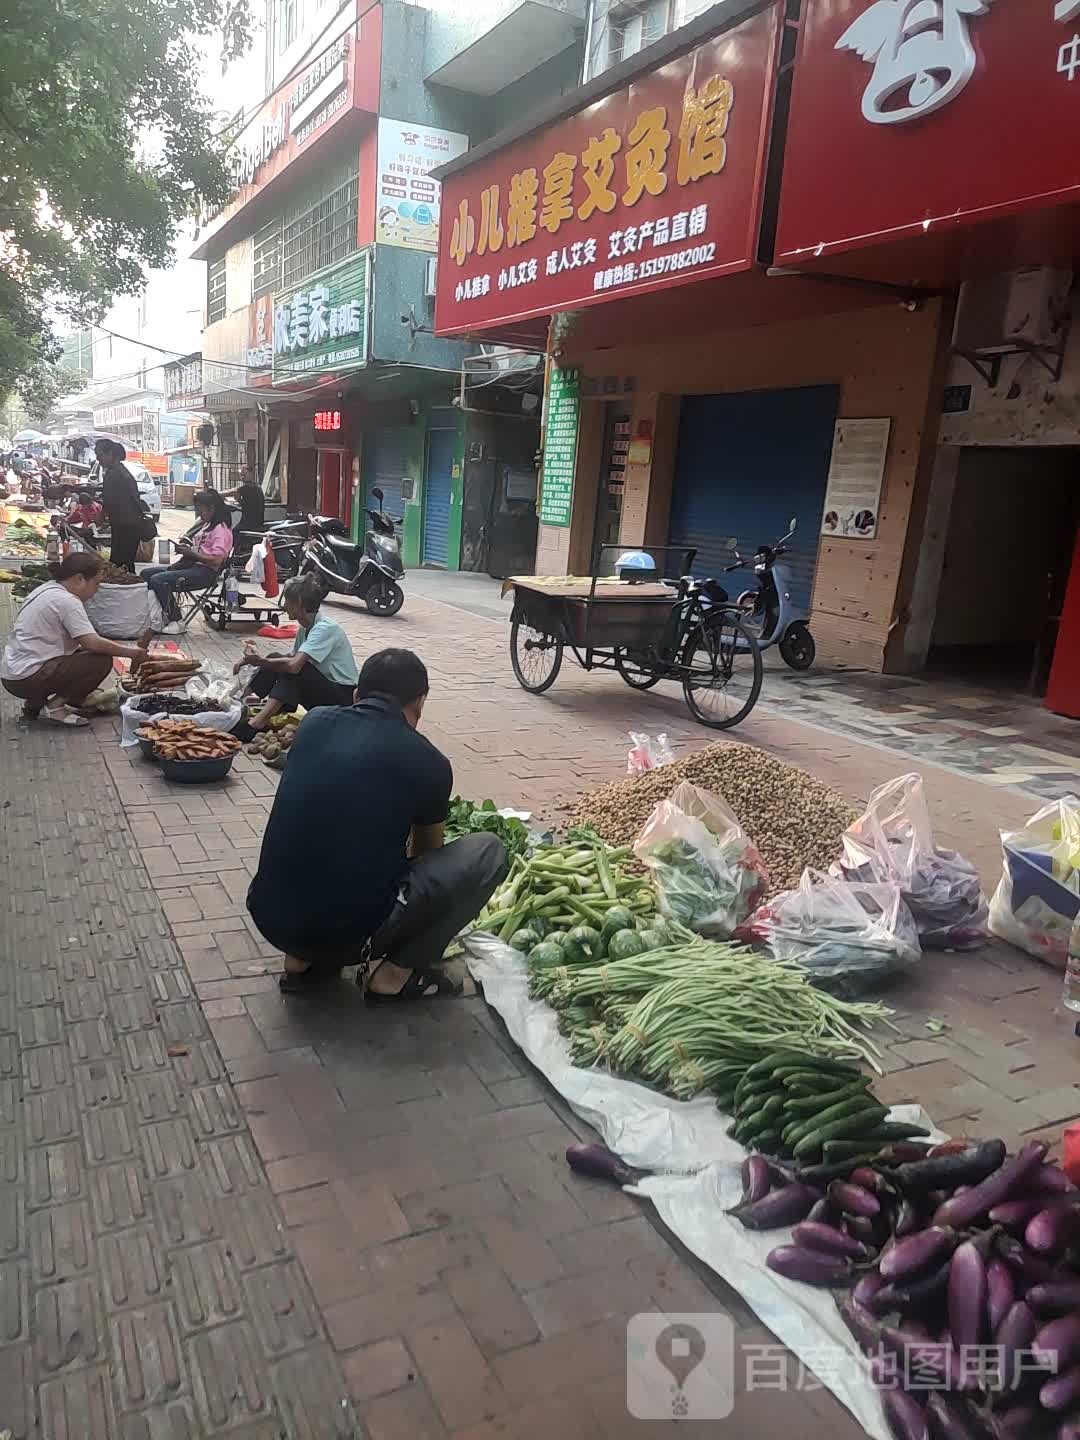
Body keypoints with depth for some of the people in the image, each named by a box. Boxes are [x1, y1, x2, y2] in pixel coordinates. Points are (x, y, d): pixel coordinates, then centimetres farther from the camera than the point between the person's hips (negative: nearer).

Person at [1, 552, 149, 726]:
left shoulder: (46, 590, 14)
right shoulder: (66, 600, -16)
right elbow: (93, 643, -21)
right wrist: (131, 652, -9)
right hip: (28, 677, -10)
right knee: (102, 661, -12)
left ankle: (34, 703, 13)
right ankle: (55, 706, -8)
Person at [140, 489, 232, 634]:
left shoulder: (221, 529, -11)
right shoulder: (206, 524, 19)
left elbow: (216, 561, -21)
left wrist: (190, 553, -18)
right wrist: (186, 544, 8)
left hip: (205, 572, -10)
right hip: (191, 565, 10)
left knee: (158, 580, -24)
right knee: (146, 573, 3)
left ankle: (175, 622, -13)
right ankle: (162, 616, 1)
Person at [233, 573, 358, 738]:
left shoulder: (325, 628, -21)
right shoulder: (304, 628, 8)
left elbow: (293, 665, -32)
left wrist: (261, 661, -19)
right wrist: (253, 661, -1)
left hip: (343, 696, -9)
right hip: (323, 690, 9)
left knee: (292, 667, -29)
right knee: (275, 660, -4)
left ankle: (257, 723, -34)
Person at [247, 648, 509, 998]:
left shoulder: (313, 723, 8)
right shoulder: (427, 760, -1)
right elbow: (426, 851, 21)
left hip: (269, 918, 5)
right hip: (349, 934, -5)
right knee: (489, 851, 5)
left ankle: (301, 959, 22)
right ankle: (393, 974, 9)